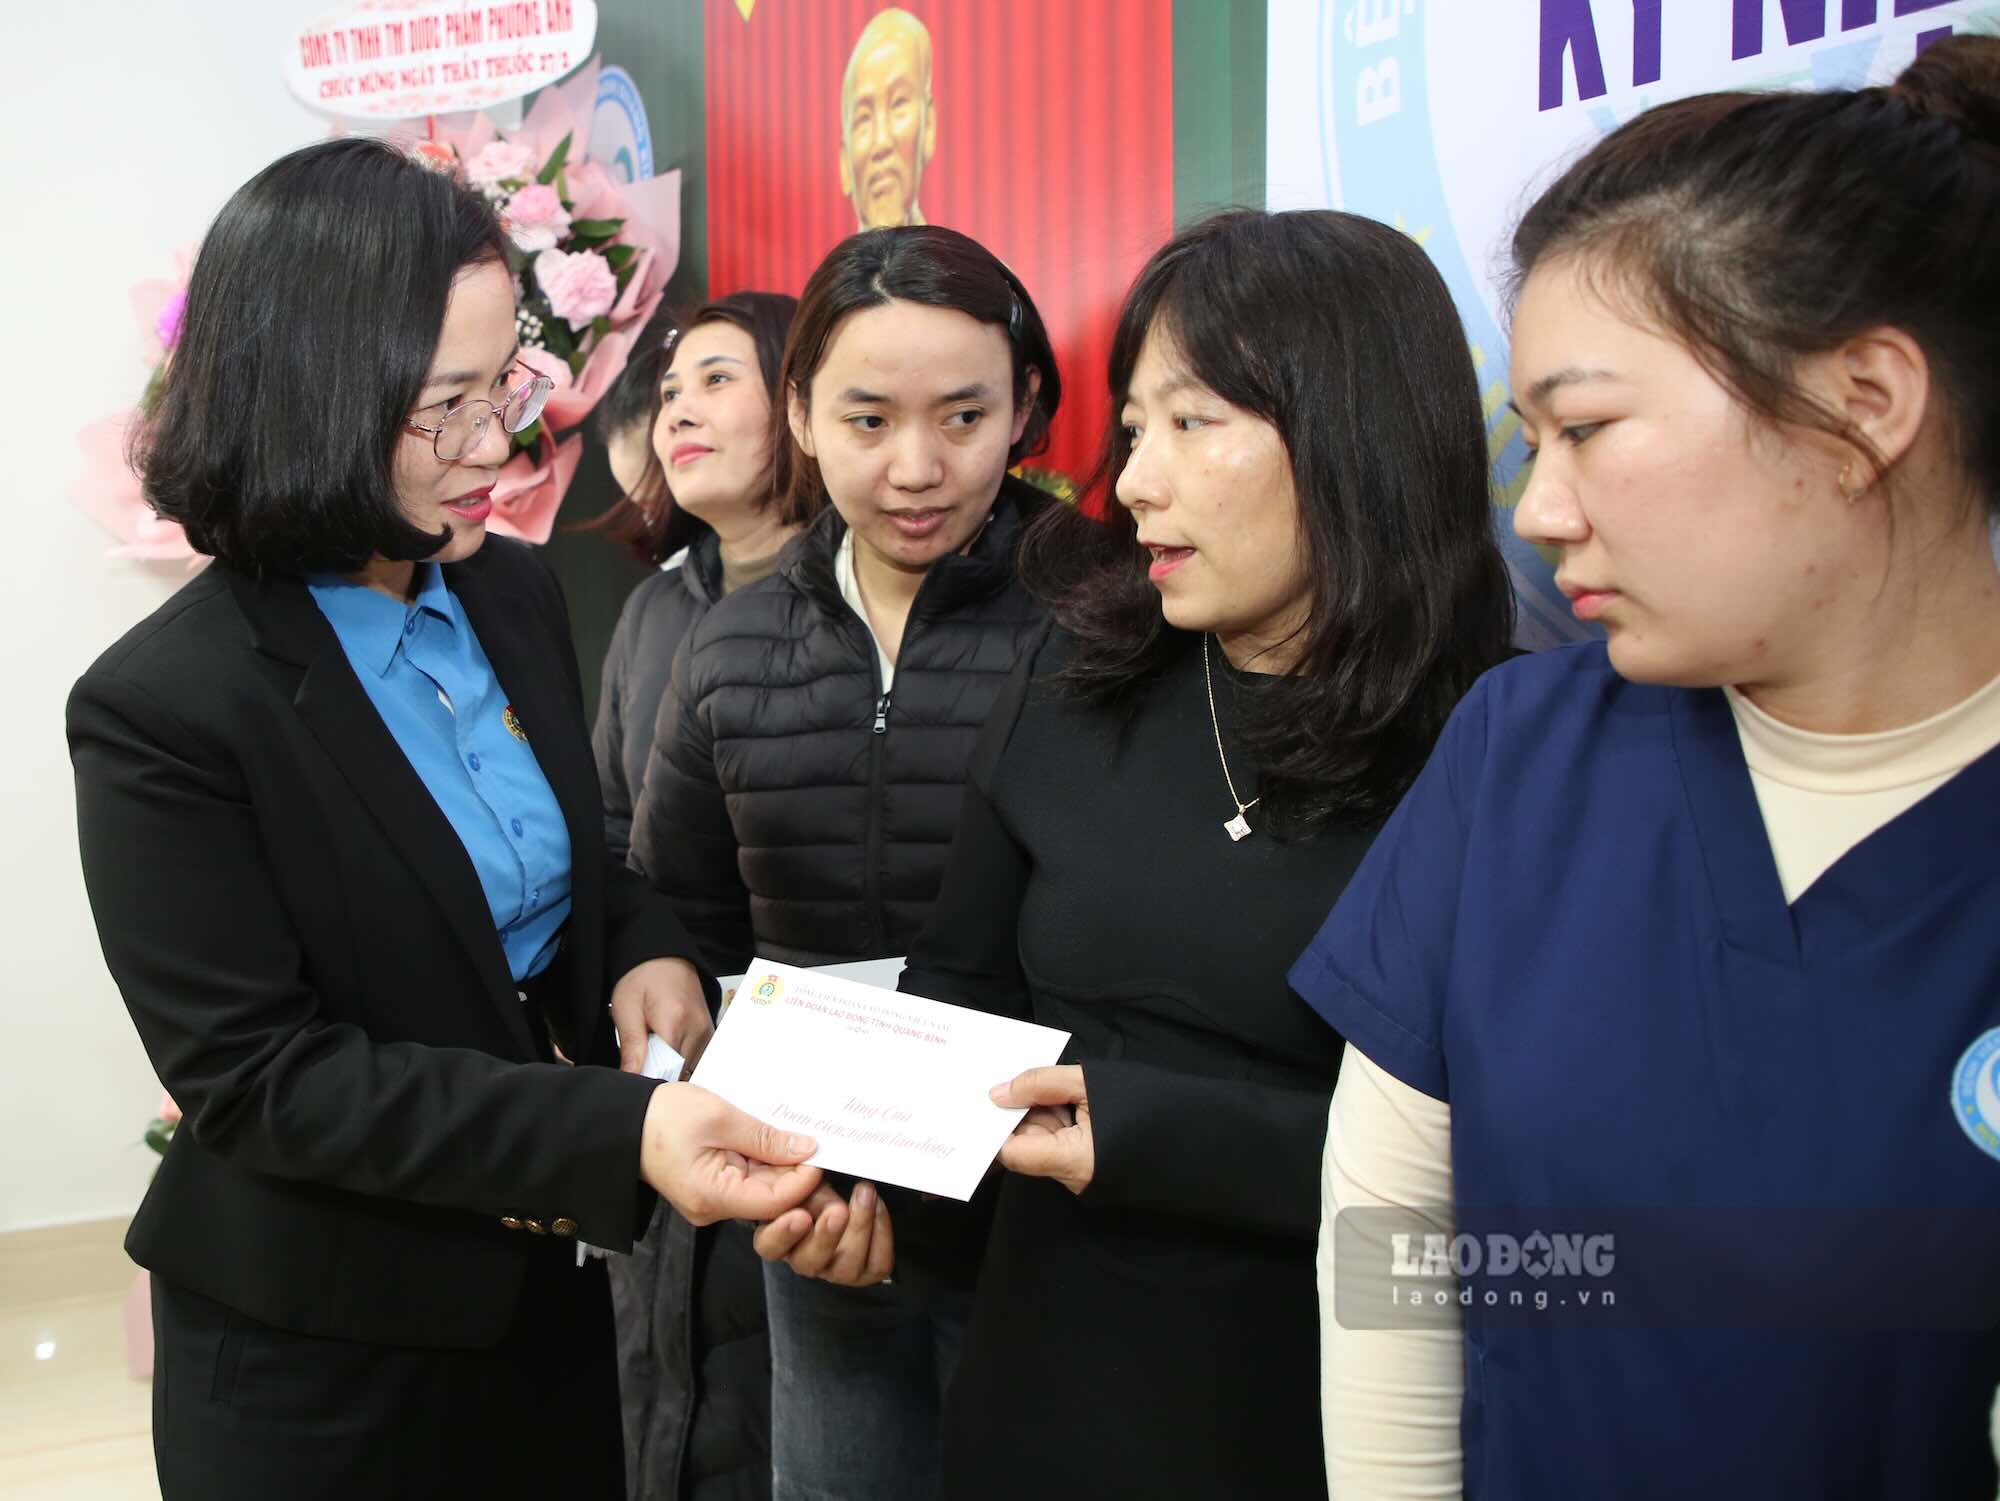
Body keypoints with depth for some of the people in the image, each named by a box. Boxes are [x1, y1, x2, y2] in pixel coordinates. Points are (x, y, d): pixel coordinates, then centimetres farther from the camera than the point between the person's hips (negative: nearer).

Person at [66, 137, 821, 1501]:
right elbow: (253, 1075, -23)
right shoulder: (161, 710, -21)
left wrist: (645, 948, -10)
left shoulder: (517, 596, -2)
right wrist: (617, 1133, -31)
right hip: (321, 1358, -5)